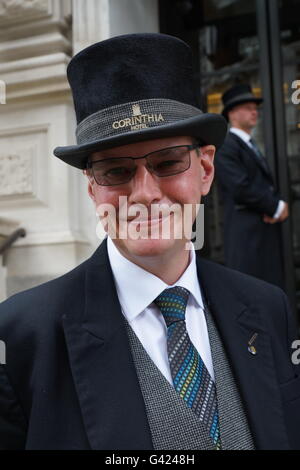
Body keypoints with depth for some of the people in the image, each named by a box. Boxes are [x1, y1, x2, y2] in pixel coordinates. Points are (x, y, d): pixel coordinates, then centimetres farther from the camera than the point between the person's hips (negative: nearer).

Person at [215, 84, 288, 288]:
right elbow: (241, 188, -18)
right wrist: (275, 208, -9)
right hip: (246, 233, -9)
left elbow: (267, 183, 18)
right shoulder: (226, 146, -8)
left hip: (267, 231, 9)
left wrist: (279, 205, -4)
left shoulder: (252, 145, 23)